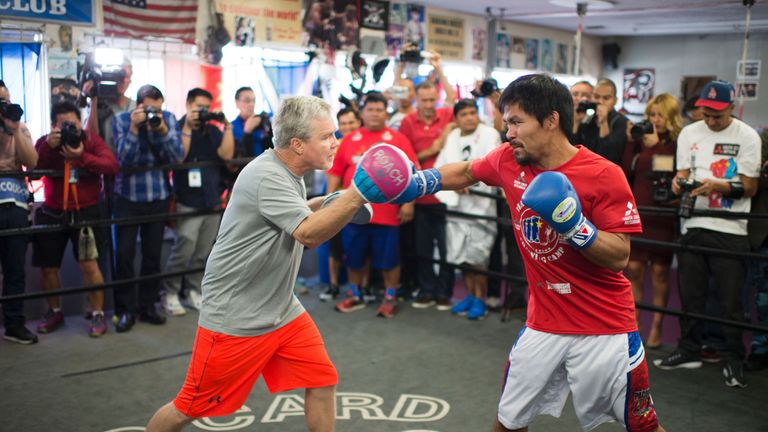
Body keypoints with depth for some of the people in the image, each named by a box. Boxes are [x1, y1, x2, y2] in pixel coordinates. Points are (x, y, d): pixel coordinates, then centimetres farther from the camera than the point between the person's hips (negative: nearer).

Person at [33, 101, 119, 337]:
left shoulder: (92, 140, -6)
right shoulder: (44, 142, 0)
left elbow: (113, 166, -21)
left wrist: (82, 157, -32)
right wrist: (48, 146, -29)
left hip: (86, 212, -3)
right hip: (52, 213, 3)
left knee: (89, 264, -11)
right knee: (47, 267, 10)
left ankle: (98, 314, 2)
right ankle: (55, 311, 31)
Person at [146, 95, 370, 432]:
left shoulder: (288, 173, 5)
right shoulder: (266, 176, -24)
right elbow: (309, 234, -35)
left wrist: (324, 203, 8)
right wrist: (359, 194, -41)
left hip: (282, 312, 9)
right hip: (234, 320, -8)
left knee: (323, 383, 4)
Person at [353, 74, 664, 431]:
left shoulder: (604, 175, -17)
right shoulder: (509, 161, -3)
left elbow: (620, 257, -17)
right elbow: (465, 173, 17)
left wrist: (573, 224, -31)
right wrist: (417, 182, 2)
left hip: (604, 329, -4)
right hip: (543, 325, 4)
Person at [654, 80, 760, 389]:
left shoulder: (747, 137, -1)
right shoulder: (689, 133, 9)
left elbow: (750, 187, -3)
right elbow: (682, 174, 10)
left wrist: (718, 186, -21)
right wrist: (680, 184, -14)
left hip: (730, 229, -3)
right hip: (694, 224, 4)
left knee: (731, 300, -1)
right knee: (690, 294, 10)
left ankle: (733, 360, 13)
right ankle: (689, 351, 24)